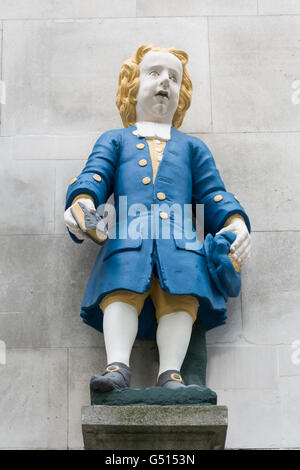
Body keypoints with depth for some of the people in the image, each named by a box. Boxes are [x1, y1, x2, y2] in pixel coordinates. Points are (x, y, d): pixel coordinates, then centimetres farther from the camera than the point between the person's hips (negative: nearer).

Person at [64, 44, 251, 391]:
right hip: (127, 236, 0)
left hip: (180, 240, 1)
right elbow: (95, 175, 12)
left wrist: (235, 222, 0)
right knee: (121, 292, -32)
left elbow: (213, 195, 23)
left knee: (180, 295, -31)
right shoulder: (115, 140, 33)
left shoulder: (191, 146, 36)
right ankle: (117, 367, -46)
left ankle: (170, 374, -42)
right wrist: (82, 200, -13)